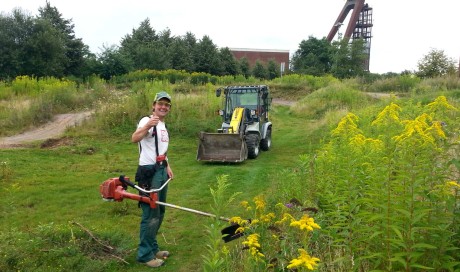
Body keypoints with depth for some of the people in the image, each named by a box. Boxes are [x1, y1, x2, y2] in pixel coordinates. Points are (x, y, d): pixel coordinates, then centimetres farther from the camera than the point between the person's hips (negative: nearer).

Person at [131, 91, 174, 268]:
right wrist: (147, 126, -51)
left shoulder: (163, 125, 16)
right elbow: (134, 139, -34)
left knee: (159, 212, 16)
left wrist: (167, 166, 18)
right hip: (149, 172, -9)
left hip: (161, 171, 10)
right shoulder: (147, 121, -13)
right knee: (151, 214, -6)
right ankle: (145, 254, 6)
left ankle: (153, 248, 29)